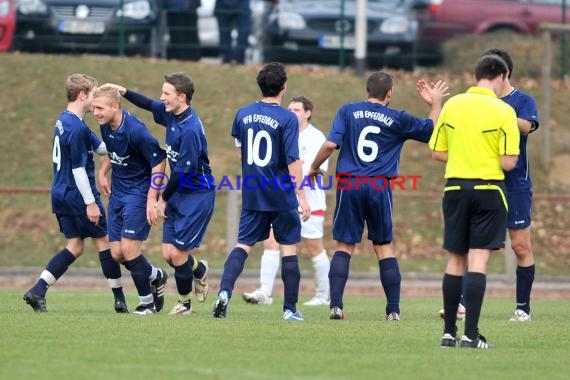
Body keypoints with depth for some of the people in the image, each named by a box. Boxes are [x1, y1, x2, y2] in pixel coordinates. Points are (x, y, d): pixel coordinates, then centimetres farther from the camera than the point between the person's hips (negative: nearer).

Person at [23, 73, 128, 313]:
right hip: (78, 195, -9)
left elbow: (99, 147, 18)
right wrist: (90, 202, -18)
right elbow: (78, 168, -21)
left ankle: (37, 291, -1)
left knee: (75, 246, 11)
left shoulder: (63, 121, 11)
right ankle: (120, 300, 11)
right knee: (104, 241, 4)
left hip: (61, 194, 9)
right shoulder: (77, 128, -19)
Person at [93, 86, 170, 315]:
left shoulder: (135, 130, -24)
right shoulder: (106, 126, 0)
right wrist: (103, 171, 8)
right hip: (117, 192, 8)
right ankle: (156, 277, 31)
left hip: (139, 192, -8)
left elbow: (158, 161, -20)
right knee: (117, 253, 5)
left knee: (128, 249, -12)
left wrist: (152, 199, -22)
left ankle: (147, 302, 5)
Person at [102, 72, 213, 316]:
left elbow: (183, 172, -21)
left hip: (197, 195, -8)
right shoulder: (171, 113, 1)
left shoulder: (190, 130, -25)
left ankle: (184, 302, 16)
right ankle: (200, 271, 33)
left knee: (178, 254, -5)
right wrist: (124, 92, 14)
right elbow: (150, 105, 24)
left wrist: (164, 199, -10)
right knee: (168, 254, 4)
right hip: (178, 193, 8)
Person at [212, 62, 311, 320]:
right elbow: (293, 160, -17)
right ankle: (290, 309, 8)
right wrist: (302, 197, -15)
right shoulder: (287, 119, -13)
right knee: (289, 248, 7)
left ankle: (224, 292, -14)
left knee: (243, 245, 7)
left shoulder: (243, 114, 3)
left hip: (252, 195, 4)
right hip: (282, 197, -4)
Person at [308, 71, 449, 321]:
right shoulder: (397, 120, 4)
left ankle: (336, 306, -6)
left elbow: (330, 144, -6)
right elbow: (433, 131, 14)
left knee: (344, 246, 6)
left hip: (349, 185, 0)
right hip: (380, 187, 0)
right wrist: (435, 103, 28)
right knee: (384, 247, 11)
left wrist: (314, 167, 9)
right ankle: (393, 309, 9)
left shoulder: (348, 111, 3)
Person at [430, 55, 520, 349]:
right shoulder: (503, 111, -8)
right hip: (488, 189, -4)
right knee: (478, 262, -5)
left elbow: (437, 152, 8)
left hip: (455, 188, 4)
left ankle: (449, 332, 13)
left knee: (455, 261, 11)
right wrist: (489, 159, 10)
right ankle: (471, 334, -10)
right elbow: (508, 162, -12)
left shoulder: (452, 105, 4)